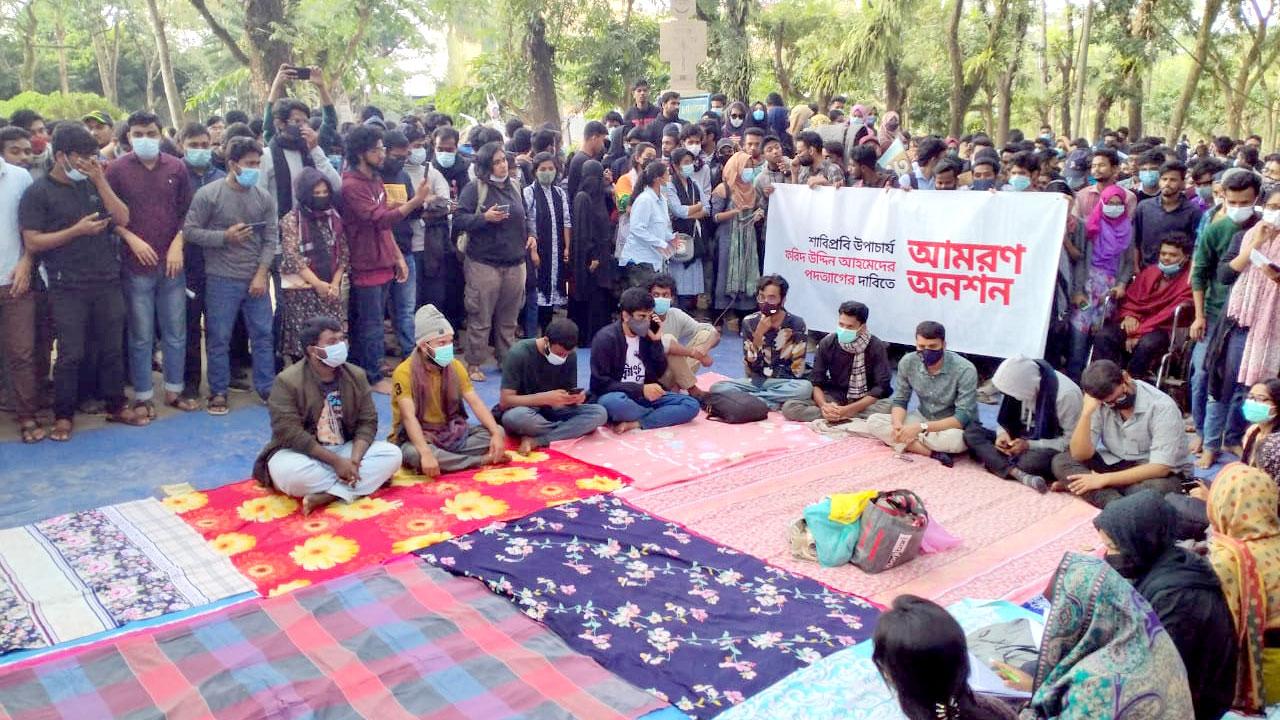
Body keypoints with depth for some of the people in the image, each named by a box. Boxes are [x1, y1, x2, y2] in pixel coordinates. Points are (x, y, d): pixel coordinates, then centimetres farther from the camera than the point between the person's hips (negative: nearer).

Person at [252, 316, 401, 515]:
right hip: (302, 453, -4)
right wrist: (336, 461, -24)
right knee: (288, 471, -38)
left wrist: (354, 460, -21)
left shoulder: (356, 376, 0)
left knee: (392, 454, -19)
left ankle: (326, 495, -29)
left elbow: (368, 422, -3)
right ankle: (353, 488, -17)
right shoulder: (287, 381, -15)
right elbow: (290, 433, -21)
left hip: (346, 450, 5)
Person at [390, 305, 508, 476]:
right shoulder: (404, 372, -18)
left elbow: (476, 403, -7)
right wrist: (426, 453, -41)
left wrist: (496, 434, -23)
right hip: (416, 437, -5)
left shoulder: (455, 366, -1)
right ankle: (482, 460, -26)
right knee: (413, 454, -40)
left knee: (498, 432, -12)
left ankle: (444, 458, -21)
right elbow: (409, 417, -28)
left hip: (450, 432, 5)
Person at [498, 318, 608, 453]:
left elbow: (569, 393, 3)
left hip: (552, 412, 5)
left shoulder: (570, 356, -4)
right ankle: (570, 431, -18)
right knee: (517, 416, -41)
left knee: (599, 413, -20)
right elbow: (505, 401, -21)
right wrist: (546, 398, -32)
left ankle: (534, 441, -26)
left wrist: (576, 398, -22)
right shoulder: (519, 353, -18)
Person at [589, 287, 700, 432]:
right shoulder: (606, 338, -13)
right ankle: (663, 416, -16)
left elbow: (660, 373, 6)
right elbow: (600, 383, -16)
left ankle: (635, 424, -25)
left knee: (692, 405, -13)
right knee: (612, 402, -42)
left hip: (644, 396, 6)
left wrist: (656, 342, -7)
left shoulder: (647, 335, 5)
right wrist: (640, 389, -22)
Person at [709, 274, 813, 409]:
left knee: (805, 388, -36)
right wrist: (758, 335, -21)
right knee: (717, 388, -24)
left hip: (785, 383, -1)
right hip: (756, 381, 1)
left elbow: (797, 370, -7)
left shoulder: (797, 324, -8)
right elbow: (750, 366, -10)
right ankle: (773, 404, -22)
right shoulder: (749, 322, -4)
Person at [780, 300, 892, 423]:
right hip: (834, 399, 2)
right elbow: (816, 382, -5)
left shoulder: (876, 347, -13)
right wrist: (824, 405, -28)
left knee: (889, 407, -35)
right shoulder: (827, 343, -7)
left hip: (866, 402, -2)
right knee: (789, 407, -22)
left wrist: (847, 410, -28)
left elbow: (881, 387, -17)